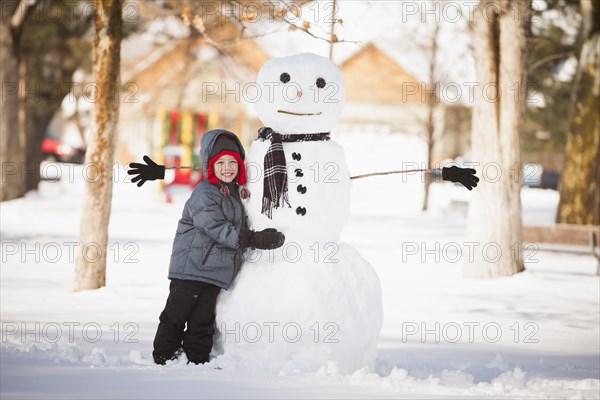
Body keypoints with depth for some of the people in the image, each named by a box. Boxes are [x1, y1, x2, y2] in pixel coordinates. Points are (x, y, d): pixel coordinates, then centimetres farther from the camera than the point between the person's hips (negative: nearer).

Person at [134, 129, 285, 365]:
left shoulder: (235, 191, 13)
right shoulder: (204, 195, -14)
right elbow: (218, 230, -24)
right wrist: (254, 240, -28)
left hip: (216, 270, 7)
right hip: (192, 265, -7)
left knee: (203, 319, 9)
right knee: (177, 314, 1)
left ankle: (198, 360, 13)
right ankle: (164, 357, 10)